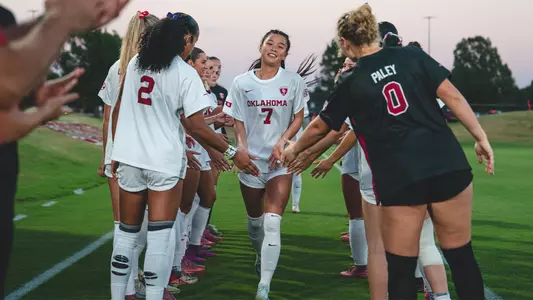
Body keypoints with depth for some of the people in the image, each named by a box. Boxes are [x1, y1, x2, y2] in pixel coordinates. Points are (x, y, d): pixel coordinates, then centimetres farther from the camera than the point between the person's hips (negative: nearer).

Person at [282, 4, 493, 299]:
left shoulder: (350, 82, 6)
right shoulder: (411, 55, 9)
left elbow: (318, 127, 19)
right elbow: (452, 96, 1)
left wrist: (293, 149, 37)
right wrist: (481, 137, 5)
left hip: (400, 178, -2)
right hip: (448, 165, 2)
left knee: (401, 269, 9)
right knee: (461, 256, 13)